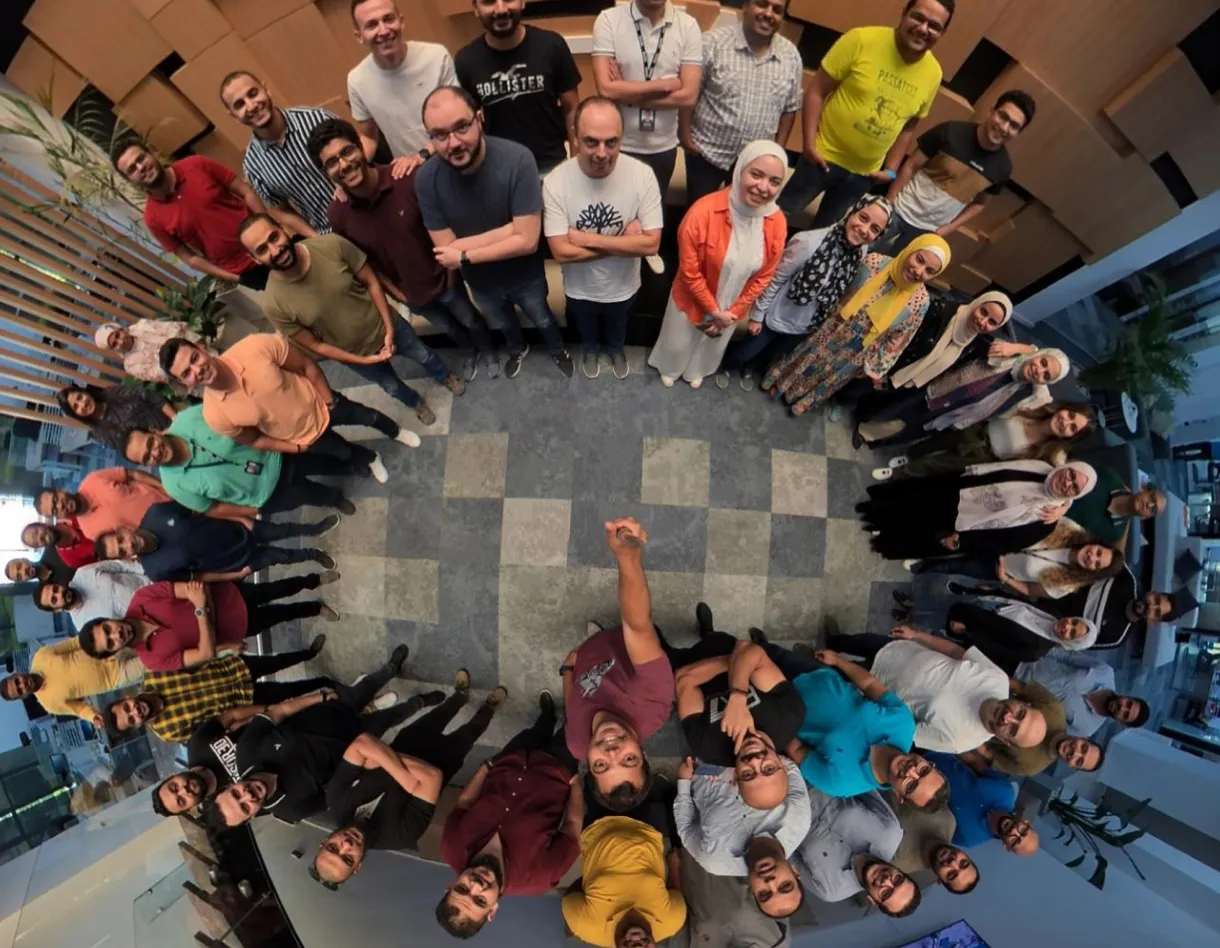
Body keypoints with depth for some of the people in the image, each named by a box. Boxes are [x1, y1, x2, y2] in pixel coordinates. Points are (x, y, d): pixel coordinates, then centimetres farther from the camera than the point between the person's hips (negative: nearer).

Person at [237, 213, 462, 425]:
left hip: (386, 326, 1)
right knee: (392, 387, 25)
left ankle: (444, 377, 62)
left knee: (425, 356, 26)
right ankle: (416, 403, 61)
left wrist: (389, 328, -18)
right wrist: (364, 360, -17)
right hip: (355, 354, 0)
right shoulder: (274, 305, -27)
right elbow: (314, 345, -16)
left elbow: (371, 282, -14)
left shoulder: (333, 245, -27)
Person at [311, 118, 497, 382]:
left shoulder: (407, 180, -27)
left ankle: (488, 350, 55)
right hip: (411, 294, 2)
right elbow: (363, 260, -3)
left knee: (471, 320, 22)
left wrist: (450, 269, -10)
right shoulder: (337, 215, -19)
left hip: (442, 279, -2)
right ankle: (472, 351, 58)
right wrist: (396, 293, -3)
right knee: (449, 328, 26)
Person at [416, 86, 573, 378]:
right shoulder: (427, 180, -23)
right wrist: (509, 230, -30)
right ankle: (518, 349, 63)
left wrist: (464, 255, -26)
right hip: (480, 282, 3)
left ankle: (558, 350, 58)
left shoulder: (517, 160, -31)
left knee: (543, 320, 25)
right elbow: (447, 253, -22)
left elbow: (527, 240, -31)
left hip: (526, 275, -2)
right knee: (502, 324, 30)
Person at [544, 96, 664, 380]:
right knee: (585, 326, 30)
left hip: (623, 285, 1)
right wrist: (624, 242, -28)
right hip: (580, 288, 0)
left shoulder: (642, 175, -24)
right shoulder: (555, 182, -26)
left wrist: (588, 239, -29)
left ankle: (616, 349, 64)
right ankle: (590, 350, 64)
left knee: (618, 325, 31)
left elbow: (651, 243, -26)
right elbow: (561, 252, -28)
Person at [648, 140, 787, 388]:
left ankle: (696, 370, 62)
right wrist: (713, 310, -16)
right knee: (678, 343, 23)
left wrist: (733, 312, -8)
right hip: (693, 300, -3)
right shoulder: (703, 211, -31)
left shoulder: (777, 223, -19)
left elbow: (764, 277, -7)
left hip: (732, 306, 4)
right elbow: (689, 272, -23)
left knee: (713, 345, 30)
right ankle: (669, 368, 57)